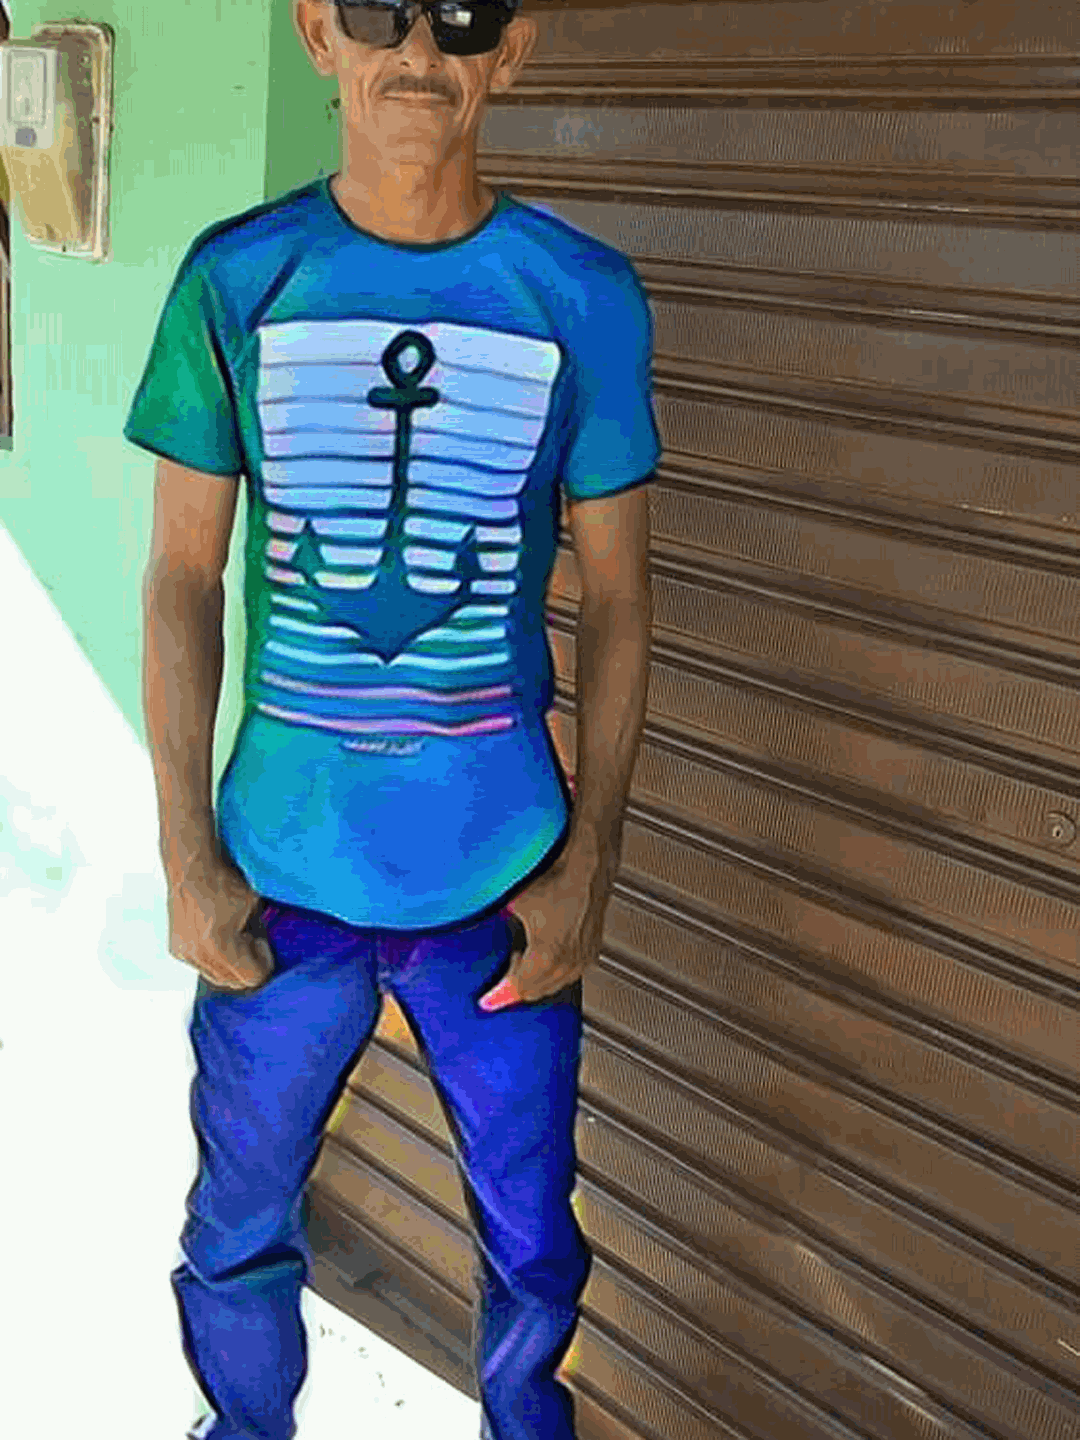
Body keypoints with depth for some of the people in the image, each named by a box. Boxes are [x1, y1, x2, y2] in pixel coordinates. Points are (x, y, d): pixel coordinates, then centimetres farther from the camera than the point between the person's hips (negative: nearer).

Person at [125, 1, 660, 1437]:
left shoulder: (586, 296, -3)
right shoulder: (235, 279, -3)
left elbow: (616, 593, 1)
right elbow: (183, 577, 1)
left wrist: (590, 859, -3)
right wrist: (188, 855, -2)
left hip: (507, 881, 0)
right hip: (282, 873, 1)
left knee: (534, 1245, 14)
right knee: (238, 1233, 16)